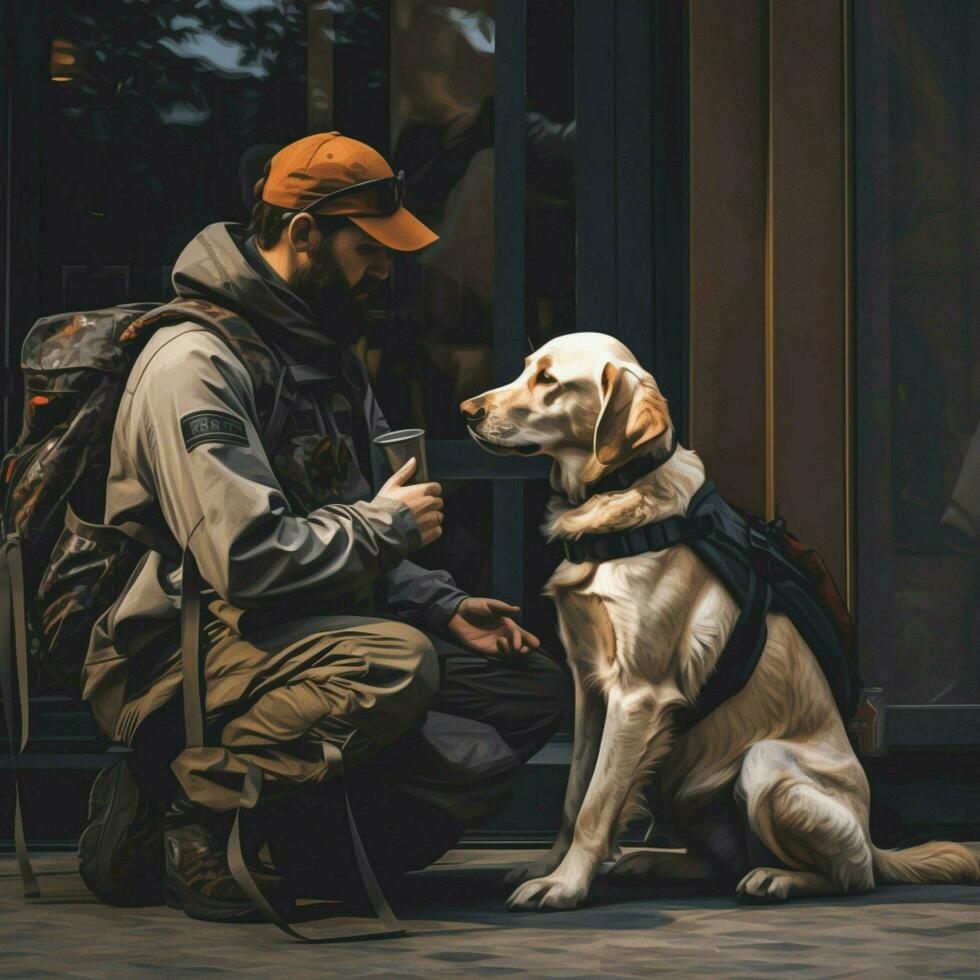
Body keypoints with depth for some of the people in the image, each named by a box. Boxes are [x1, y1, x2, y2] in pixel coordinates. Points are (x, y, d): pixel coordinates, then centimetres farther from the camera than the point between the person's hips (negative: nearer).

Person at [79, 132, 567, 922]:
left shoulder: (330, 356, 17)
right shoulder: (194, 364, -14)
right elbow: (245, 558, -26)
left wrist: (443, 607, 6)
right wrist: (386, 525, -12)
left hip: (308, 636, 10)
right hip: (174, 662, -10)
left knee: (533, 687, -6)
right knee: (395, 662, -36)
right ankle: (194, 794, -19)